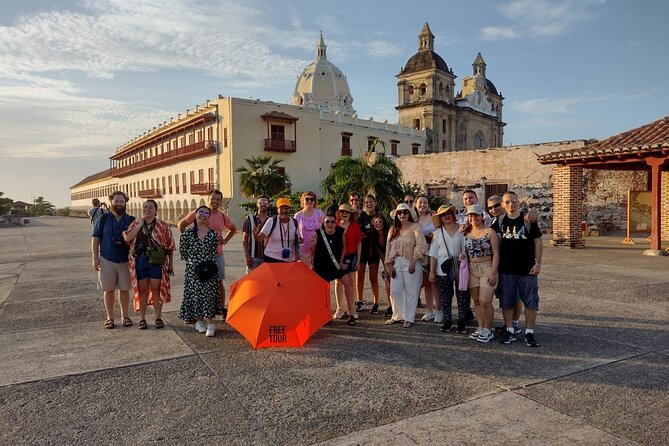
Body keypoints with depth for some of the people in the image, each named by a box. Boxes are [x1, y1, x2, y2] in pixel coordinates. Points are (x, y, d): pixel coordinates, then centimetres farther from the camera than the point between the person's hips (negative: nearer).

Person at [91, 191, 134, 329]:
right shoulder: (104, 219, 2)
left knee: (124, 289, 6)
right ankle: (110, 317, 17)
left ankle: (125, 316, 20)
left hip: (125, 261, 1)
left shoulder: (131, 220, 4)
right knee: (109, 290, 6)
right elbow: (95, 238, 2)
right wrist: (95, 258, -5)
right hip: (107, 260, -1)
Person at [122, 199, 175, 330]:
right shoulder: (135, 224, 8)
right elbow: (127, 238, -9)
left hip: (157, 261, -1)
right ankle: (142, 318, 16)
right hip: (139, 260, 2)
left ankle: (158, 317, 13)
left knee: (156, 289, 2)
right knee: (142, 290, 7)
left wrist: (171, 264, 1)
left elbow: (170, 246, 3)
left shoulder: (163, 226, 3)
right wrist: (140, 225, -11)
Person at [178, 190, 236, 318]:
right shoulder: (197, 213, -3)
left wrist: (225, 241, 10)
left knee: (219, 282, 7)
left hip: (217, 254, 2)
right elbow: (181, 224, 6)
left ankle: (222, 310, 18)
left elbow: (233, 229, 23)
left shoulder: (223, 217, 5)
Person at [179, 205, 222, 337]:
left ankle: (209, 323, -1)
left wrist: (209, 263, -2)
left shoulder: (213, 233, 3)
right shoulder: (188, 233, 0)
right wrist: (192, 261, 2)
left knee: (209, 295, -4)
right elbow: (182, 250, 6)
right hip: (193, 270, 0)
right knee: (195, 294, 2)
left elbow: (214, 251, 9)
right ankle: (199, 321, 18)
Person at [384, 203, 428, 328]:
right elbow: (388, 248, 10)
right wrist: (389, 264, 2)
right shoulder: (393, 229, 11)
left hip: (410, 264, -5)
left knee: (411, 292, 1)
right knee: (395, 291, 7)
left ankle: (409, 318, 11)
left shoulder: (414, 227, -5)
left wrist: (413, 262, -16)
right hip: (396, 264, 5)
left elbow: (422, 245, -13)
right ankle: (397, 316, 21)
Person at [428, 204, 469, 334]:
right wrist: (432, 272, 0)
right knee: (445, 296, 6)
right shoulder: (437, 232, 5)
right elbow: (433, 253, 3)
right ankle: (447, 321, 18)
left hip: (460, 267, -1)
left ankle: (462, 322, 12)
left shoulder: (461, 229, 1)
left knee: (462, 295, 1)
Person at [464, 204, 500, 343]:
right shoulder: (467, 233, 10)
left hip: (487, 270, -5)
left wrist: (493, 272, -14)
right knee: (476, 301, 9)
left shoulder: (489, 232, -4)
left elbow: (496, 254, -7)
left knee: (485, 302, -8)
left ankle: (488, 330, 7)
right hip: (472, 271, 5)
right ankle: (480, 328, 19)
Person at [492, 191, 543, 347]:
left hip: (527, 270, -2)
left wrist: (538, 264, -8)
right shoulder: (500, 222, 4)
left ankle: (530, 333, 15)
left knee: (530, 302, 3)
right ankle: (510, 331, 20)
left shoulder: (528, 220, -3)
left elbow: (538, 242, -3)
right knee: (507, 302, 7)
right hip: (506, 270, 2)